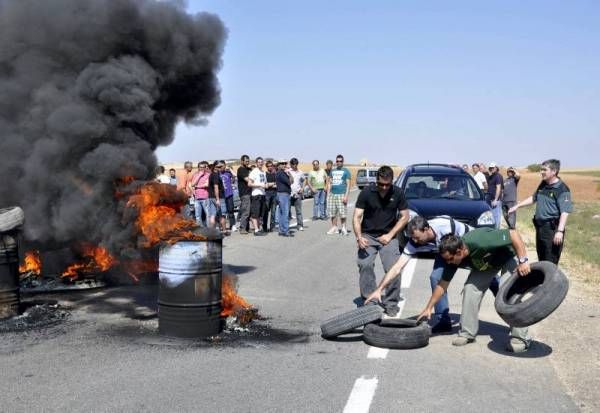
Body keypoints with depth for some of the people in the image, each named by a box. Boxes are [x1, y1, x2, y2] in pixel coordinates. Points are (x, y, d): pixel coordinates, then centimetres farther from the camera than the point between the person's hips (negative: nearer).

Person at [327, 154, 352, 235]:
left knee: (342, 213, -6)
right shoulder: (332, 171, 17)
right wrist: (328, 194, 12)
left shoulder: (346, 171, 3)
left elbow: (348, 184, -2)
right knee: (332, 213, 4)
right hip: (332, 194, 5)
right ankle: (334, 228, 14)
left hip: (341, 194, -5)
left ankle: (344, 228, 6)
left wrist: (346, 196, -11)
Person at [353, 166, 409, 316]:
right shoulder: (366, 192, -9)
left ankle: (391, 304, 3)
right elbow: (357, 216, -10)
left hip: (388, 236, 0)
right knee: (364, 265, -19)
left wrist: (390, 235, -9)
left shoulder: (397, 193, -5)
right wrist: (359, 237, -25)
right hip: (368, 236, 0)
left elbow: (404, 216, 0)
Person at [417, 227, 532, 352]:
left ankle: (520, 338, -12)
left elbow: (513, 233, -37)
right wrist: (428, 308, -7)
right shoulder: (452, 258, -21)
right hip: (485, 263, 6)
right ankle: (467, 333, 1)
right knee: (470, 288, -10)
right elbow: (442, 285, -9)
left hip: (509, 256, -5)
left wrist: (523, 261, -39)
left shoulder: (481, 241, -42)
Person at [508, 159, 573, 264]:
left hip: (552, 228, -8)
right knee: (541, 259, 18)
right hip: (540, 227, 9)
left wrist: (560, 231, -30)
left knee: (550, 262, -6)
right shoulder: (543, 185, 10)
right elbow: (533, 198, 26)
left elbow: (565, 212, -22)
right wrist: (517, 206, 23)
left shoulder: (562, 189, -15)